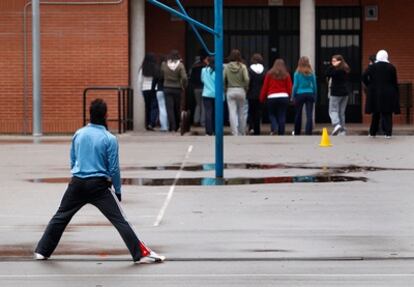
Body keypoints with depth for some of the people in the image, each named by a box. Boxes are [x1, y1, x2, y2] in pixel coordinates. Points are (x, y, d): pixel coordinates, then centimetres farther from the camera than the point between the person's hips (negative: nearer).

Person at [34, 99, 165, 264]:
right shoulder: (109, 139, -8)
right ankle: (141, 254, -7)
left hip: (77, 183, 4)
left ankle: (42, 251, 23)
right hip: (99, 185, -4)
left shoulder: (78, 134, 5)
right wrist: (118, 191, 6)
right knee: (120, 221, -3)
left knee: (60, 217, 18)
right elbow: (113, 169, -6)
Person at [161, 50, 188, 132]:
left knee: (169, 109, 0)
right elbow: (184, 78, -15)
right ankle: (176, 127, 23)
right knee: (177, 108, 13)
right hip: (177, 89, 0)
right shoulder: (180, 65, -9)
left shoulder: (164, 64, -3)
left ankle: (172, 127, -8)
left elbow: (161, 76, 2)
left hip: (167, 89, 0)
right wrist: (183, 86, -2)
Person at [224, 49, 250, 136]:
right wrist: (246, 88, 2)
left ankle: (235, 133, -9)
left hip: (230, 91, 0)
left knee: (232, 113, -1)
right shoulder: (242, 67, -5)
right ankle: (242, 133, 20)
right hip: (241, 90, 0)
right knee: (242, 113, 13)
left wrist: (225, 87, 7)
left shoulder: (227, 67, -2)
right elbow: (246, 79, -13)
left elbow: (223, 79, -6)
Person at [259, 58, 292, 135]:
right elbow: (289, 88, 4)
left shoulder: (269, 74, 5)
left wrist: (262, 98, 9)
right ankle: (281, 134, -2)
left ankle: (274, 128, -13)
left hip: (272, 97, 0)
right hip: (284, 97, 0)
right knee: (282, 116, 3)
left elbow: (265, 87, 4)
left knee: (272, 114, 13)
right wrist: (289, 96, 18)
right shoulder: (286, 75, 6)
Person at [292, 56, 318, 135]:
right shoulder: (311, 73, 1)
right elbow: (314, 85, 4)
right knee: (309, 115, -2)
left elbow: (295, 85, -5)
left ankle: (297, 133, 24)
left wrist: (293, 96, 2)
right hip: (309, 94, 1)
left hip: (299, 95, -1)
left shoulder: (297, 73, -6)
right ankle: (308, 132, -13)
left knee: (298, 115, 13)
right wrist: (315, 96, 13)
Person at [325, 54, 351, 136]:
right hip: (345, 92, 7)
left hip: (336, 93, -7)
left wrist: (332, 66, -13)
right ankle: (342, 130, 10)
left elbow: (326, 74, -16)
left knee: (333, 110, -1)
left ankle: (336, 124, -24)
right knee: (342, 112, 12)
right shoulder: (346, 69, 9)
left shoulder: (336, 70, -15)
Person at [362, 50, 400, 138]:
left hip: (375, 92, 1)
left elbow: (364, 77, -10)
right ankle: (388, 133, -5)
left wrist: (369, 86, 3)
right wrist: (396, 93, 4)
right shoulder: (391, 67, -2)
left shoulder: (372, 67, -2)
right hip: (388, 94, -1)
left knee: (376, 113, 13)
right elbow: (395, 82, -1)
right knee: (387, 113, 3)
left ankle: (372, 132, 18)